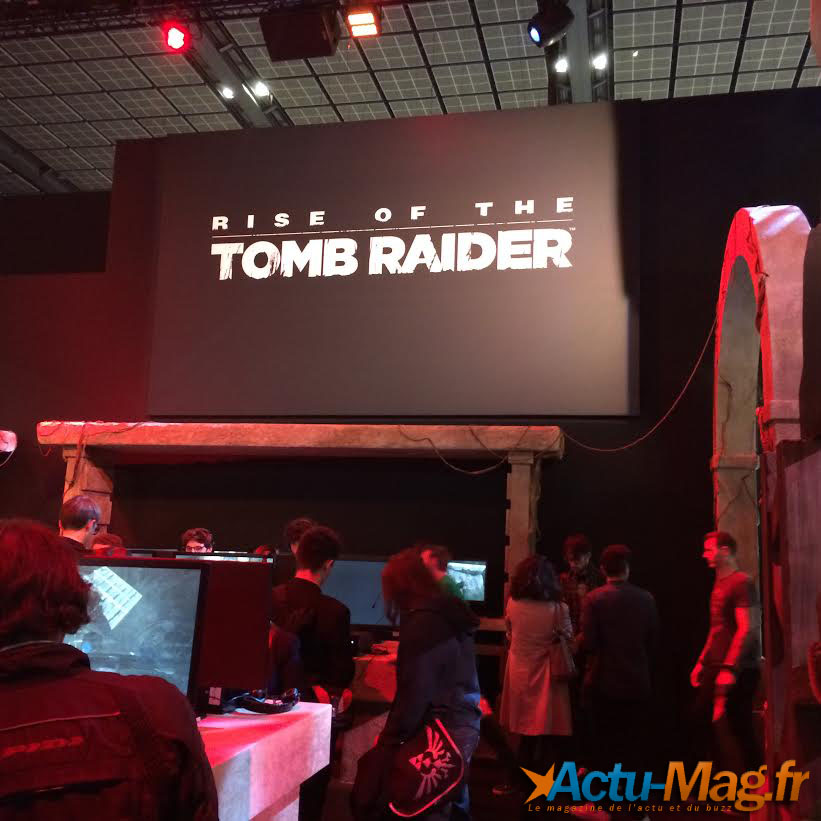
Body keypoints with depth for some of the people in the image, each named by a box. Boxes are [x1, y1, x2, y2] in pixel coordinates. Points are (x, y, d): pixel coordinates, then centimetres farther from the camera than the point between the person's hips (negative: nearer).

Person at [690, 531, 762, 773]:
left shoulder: (741, 583, -12)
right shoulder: (720, 584, 16)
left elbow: (747, 629, -20)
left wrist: (730, 668, -24)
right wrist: (702, 662, 18)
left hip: (737, 670, -9)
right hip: (717, 667, 9)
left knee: (737, 730, -5)